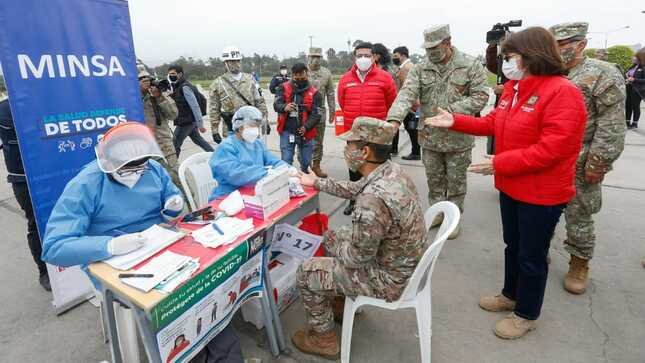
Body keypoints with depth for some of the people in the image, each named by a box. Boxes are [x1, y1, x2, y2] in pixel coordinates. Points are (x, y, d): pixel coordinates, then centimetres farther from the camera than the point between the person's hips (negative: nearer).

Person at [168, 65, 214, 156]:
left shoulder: (185, 87, -17)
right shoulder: (177, 87, 12)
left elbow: (195, 106, -21)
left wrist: (200, 124, -22)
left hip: (186, 122, -10)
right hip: (188, 121, 10)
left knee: (175, 144, -4)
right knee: (198, 140, 18)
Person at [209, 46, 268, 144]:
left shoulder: (250, 79, 7)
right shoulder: (217, 84, 0)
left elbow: (259, 101, 10)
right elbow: (214, 110, 0)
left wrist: (264, 121, 6)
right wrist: (215, 131, -3)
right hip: (231, 130, -3)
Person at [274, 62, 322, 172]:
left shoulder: (314, 93, 0)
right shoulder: (284, 88, 2)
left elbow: (316, 114, -6)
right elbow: (276, 104, -8)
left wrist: (306, 127, -23)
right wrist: (284, 107, -32)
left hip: (306, 133, 0)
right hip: (287, 132, 0)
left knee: (306, 163, 12)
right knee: (286, 162, 3)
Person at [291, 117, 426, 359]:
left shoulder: (374, 200, -36)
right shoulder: (391, 170, -7)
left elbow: (356, 259, -25)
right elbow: (355, 189, 13)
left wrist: (332, 244, -4)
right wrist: (317, 183, 20)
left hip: (390, 278, -8)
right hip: (405, 263, 9)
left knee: (306, 273, 1)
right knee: (333, 238, 23)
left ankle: (323, 338, 23)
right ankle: (344, 297, 40)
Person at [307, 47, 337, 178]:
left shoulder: (326, 73, 5)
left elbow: (330, 93, 8)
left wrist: (332, 111, 6)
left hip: (320, 110, 2)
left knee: (318, 140, 9)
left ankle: (316, 165, 21)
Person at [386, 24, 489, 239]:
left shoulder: (471, 66, -7)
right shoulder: (420, 69, -2)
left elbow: (480, 97, -9)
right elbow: (406, 94, -16)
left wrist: (451, 110, -21)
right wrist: (394, 119, -34)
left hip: (459, 138, -2)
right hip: (430, 137, 3)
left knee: (456, 182, 11)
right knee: (434, 180, 17)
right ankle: (437, 213, 37)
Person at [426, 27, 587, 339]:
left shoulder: (562, 92, -22)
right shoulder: (513, 88, 4)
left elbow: (552, 149, -27)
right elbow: (493, 123, 12)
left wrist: (499, 163, -26)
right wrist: (455, 121, 3)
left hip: (542, 194, -8)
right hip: (511, 187, 8)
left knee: (532, 255, 8)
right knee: (513, 246, 22)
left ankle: (527, 315, 29)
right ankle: (511, 295, 43)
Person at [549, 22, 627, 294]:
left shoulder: (603, 74, -8)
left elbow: (611, 126, -13)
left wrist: (597, 163, -18)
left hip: (578, 165, -5)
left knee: (579, 217, 8)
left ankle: (579, 264, 25)